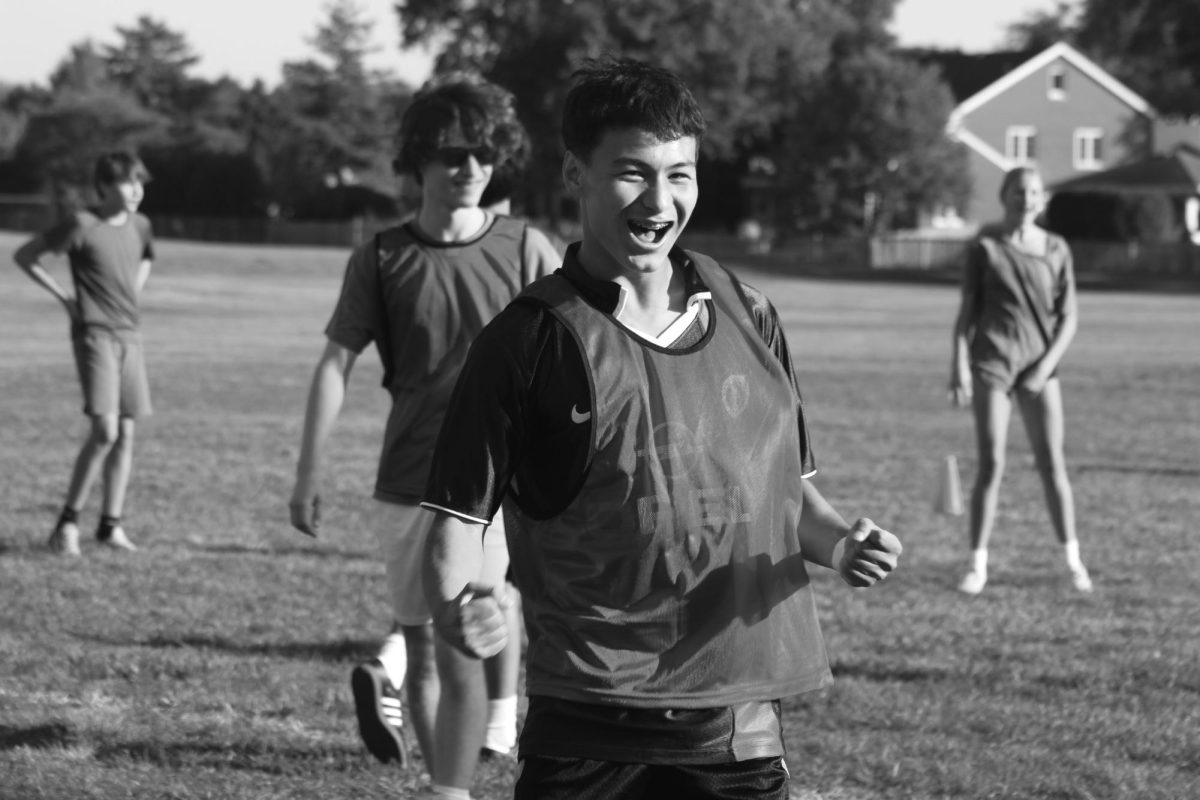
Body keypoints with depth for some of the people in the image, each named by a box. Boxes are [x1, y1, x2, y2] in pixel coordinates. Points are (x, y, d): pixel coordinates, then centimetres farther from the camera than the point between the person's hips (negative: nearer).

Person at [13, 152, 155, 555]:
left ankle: (111, 526, 11)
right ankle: (68, 522, -5)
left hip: (130, 335, 6)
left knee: (126, 433, 4)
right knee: (105, 430, -16)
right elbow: (24, 255, -3)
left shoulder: (139, 226, 9)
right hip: (94, 334, -6)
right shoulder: (82, 226, -10)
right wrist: (65, 298, -3)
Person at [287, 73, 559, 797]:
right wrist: (310, 472, -3)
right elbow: (336, 363, 1)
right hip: (406, 483, 2)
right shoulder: (382, 260, 0)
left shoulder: (525, 249, -2)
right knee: (425, 651, 9)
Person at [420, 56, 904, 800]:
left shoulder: (749, 319, 8)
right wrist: (456, 606, -22)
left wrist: (839, 541, -2)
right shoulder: (531, 340, -4)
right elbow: (461, 513, -2)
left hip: (740, 726, 3)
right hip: (586, 730, -3)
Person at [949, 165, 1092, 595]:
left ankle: (1073, 560, 12)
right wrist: (960, 366, -8)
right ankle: (978, 565, 1)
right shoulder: (985, 248, 0)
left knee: (1052, 464, 0)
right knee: (990, 464, -5)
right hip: (992, 364, -2)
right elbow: (966, 311, 1)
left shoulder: (1056, 250, 5)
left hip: (1039, 367, 2)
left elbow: (1068, 317, 4)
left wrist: (1046, 366, -8)